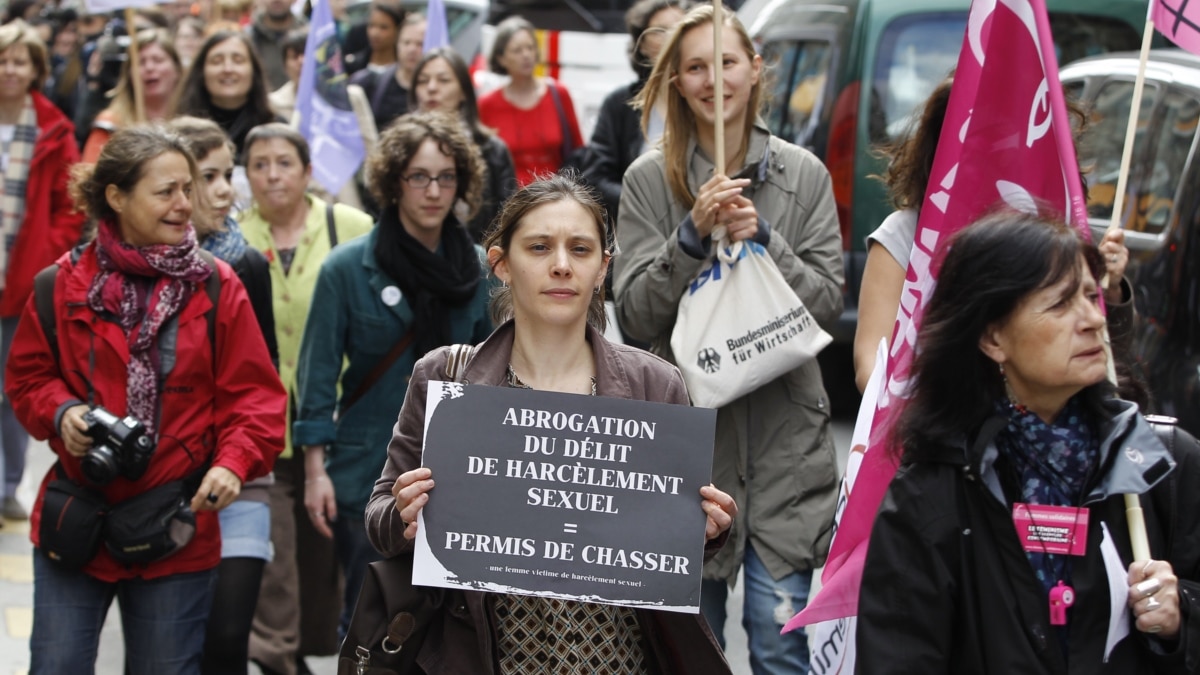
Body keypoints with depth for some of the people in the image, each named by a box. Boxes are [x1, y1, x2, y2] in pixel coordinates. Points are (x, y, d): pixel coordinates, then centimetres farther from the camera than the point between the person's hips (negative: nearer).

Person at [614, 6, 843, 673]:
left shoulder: (804, 174, 4)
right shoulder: (649, 180, 1)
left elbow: (829, 304, 1)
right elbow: (637, 315, -3)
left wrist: (764, 239, -14)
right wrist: (693, 233, -17)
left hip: (784, 441, 0)